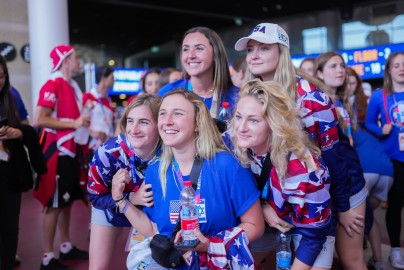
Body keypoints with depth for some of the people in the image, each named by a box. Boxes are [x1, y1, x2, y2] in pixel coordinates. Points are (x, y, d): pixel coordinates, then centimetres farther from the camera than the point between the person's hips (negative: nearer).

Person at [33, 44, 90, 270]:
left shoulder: (73, 86, 14)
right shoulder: (52, 86, -15)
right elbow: (40, 120, -23)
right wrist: (73, 123, -23)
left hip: (71, 150, 9)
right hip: (57, 151, -9)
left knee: (68, 200, 16)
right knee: (54, 204, -3)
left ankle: (67, 247, 28)